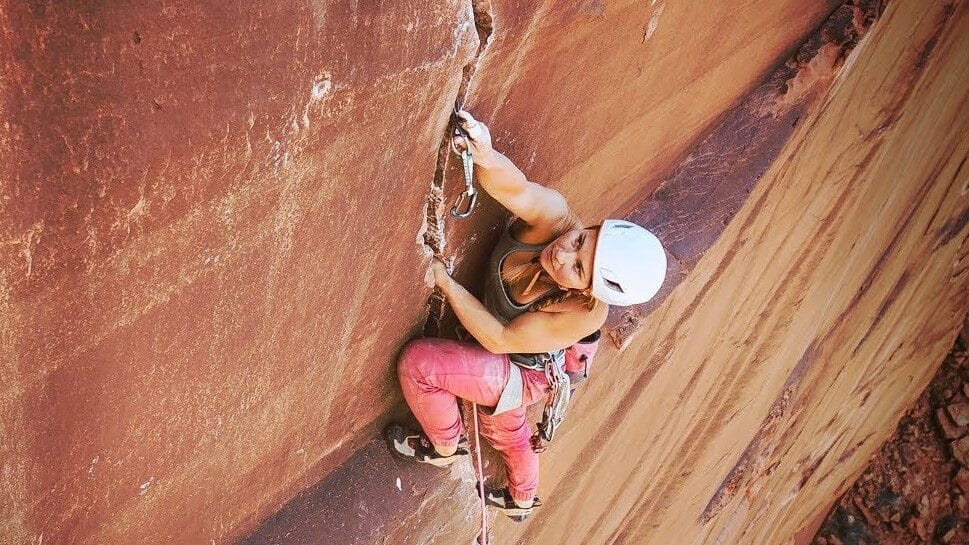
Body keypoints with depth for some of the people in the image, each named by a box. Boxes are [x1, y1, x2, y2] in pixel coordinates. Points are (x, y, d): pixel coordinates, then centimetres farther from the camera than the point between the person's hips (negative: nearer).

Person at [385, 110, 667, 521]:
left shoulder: (582, 314, -41)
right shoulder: (554, 217, -34)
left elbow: (500, 339, -32)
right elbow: (517, 190, -53)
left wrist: (444, 282, -31)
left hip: (524, 374, -6)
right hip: (507, 358, 6)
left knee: (416, 361, -15)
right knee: (503, 427, 31)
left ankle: (445, 446, 15)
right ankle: (522, 500, 62)